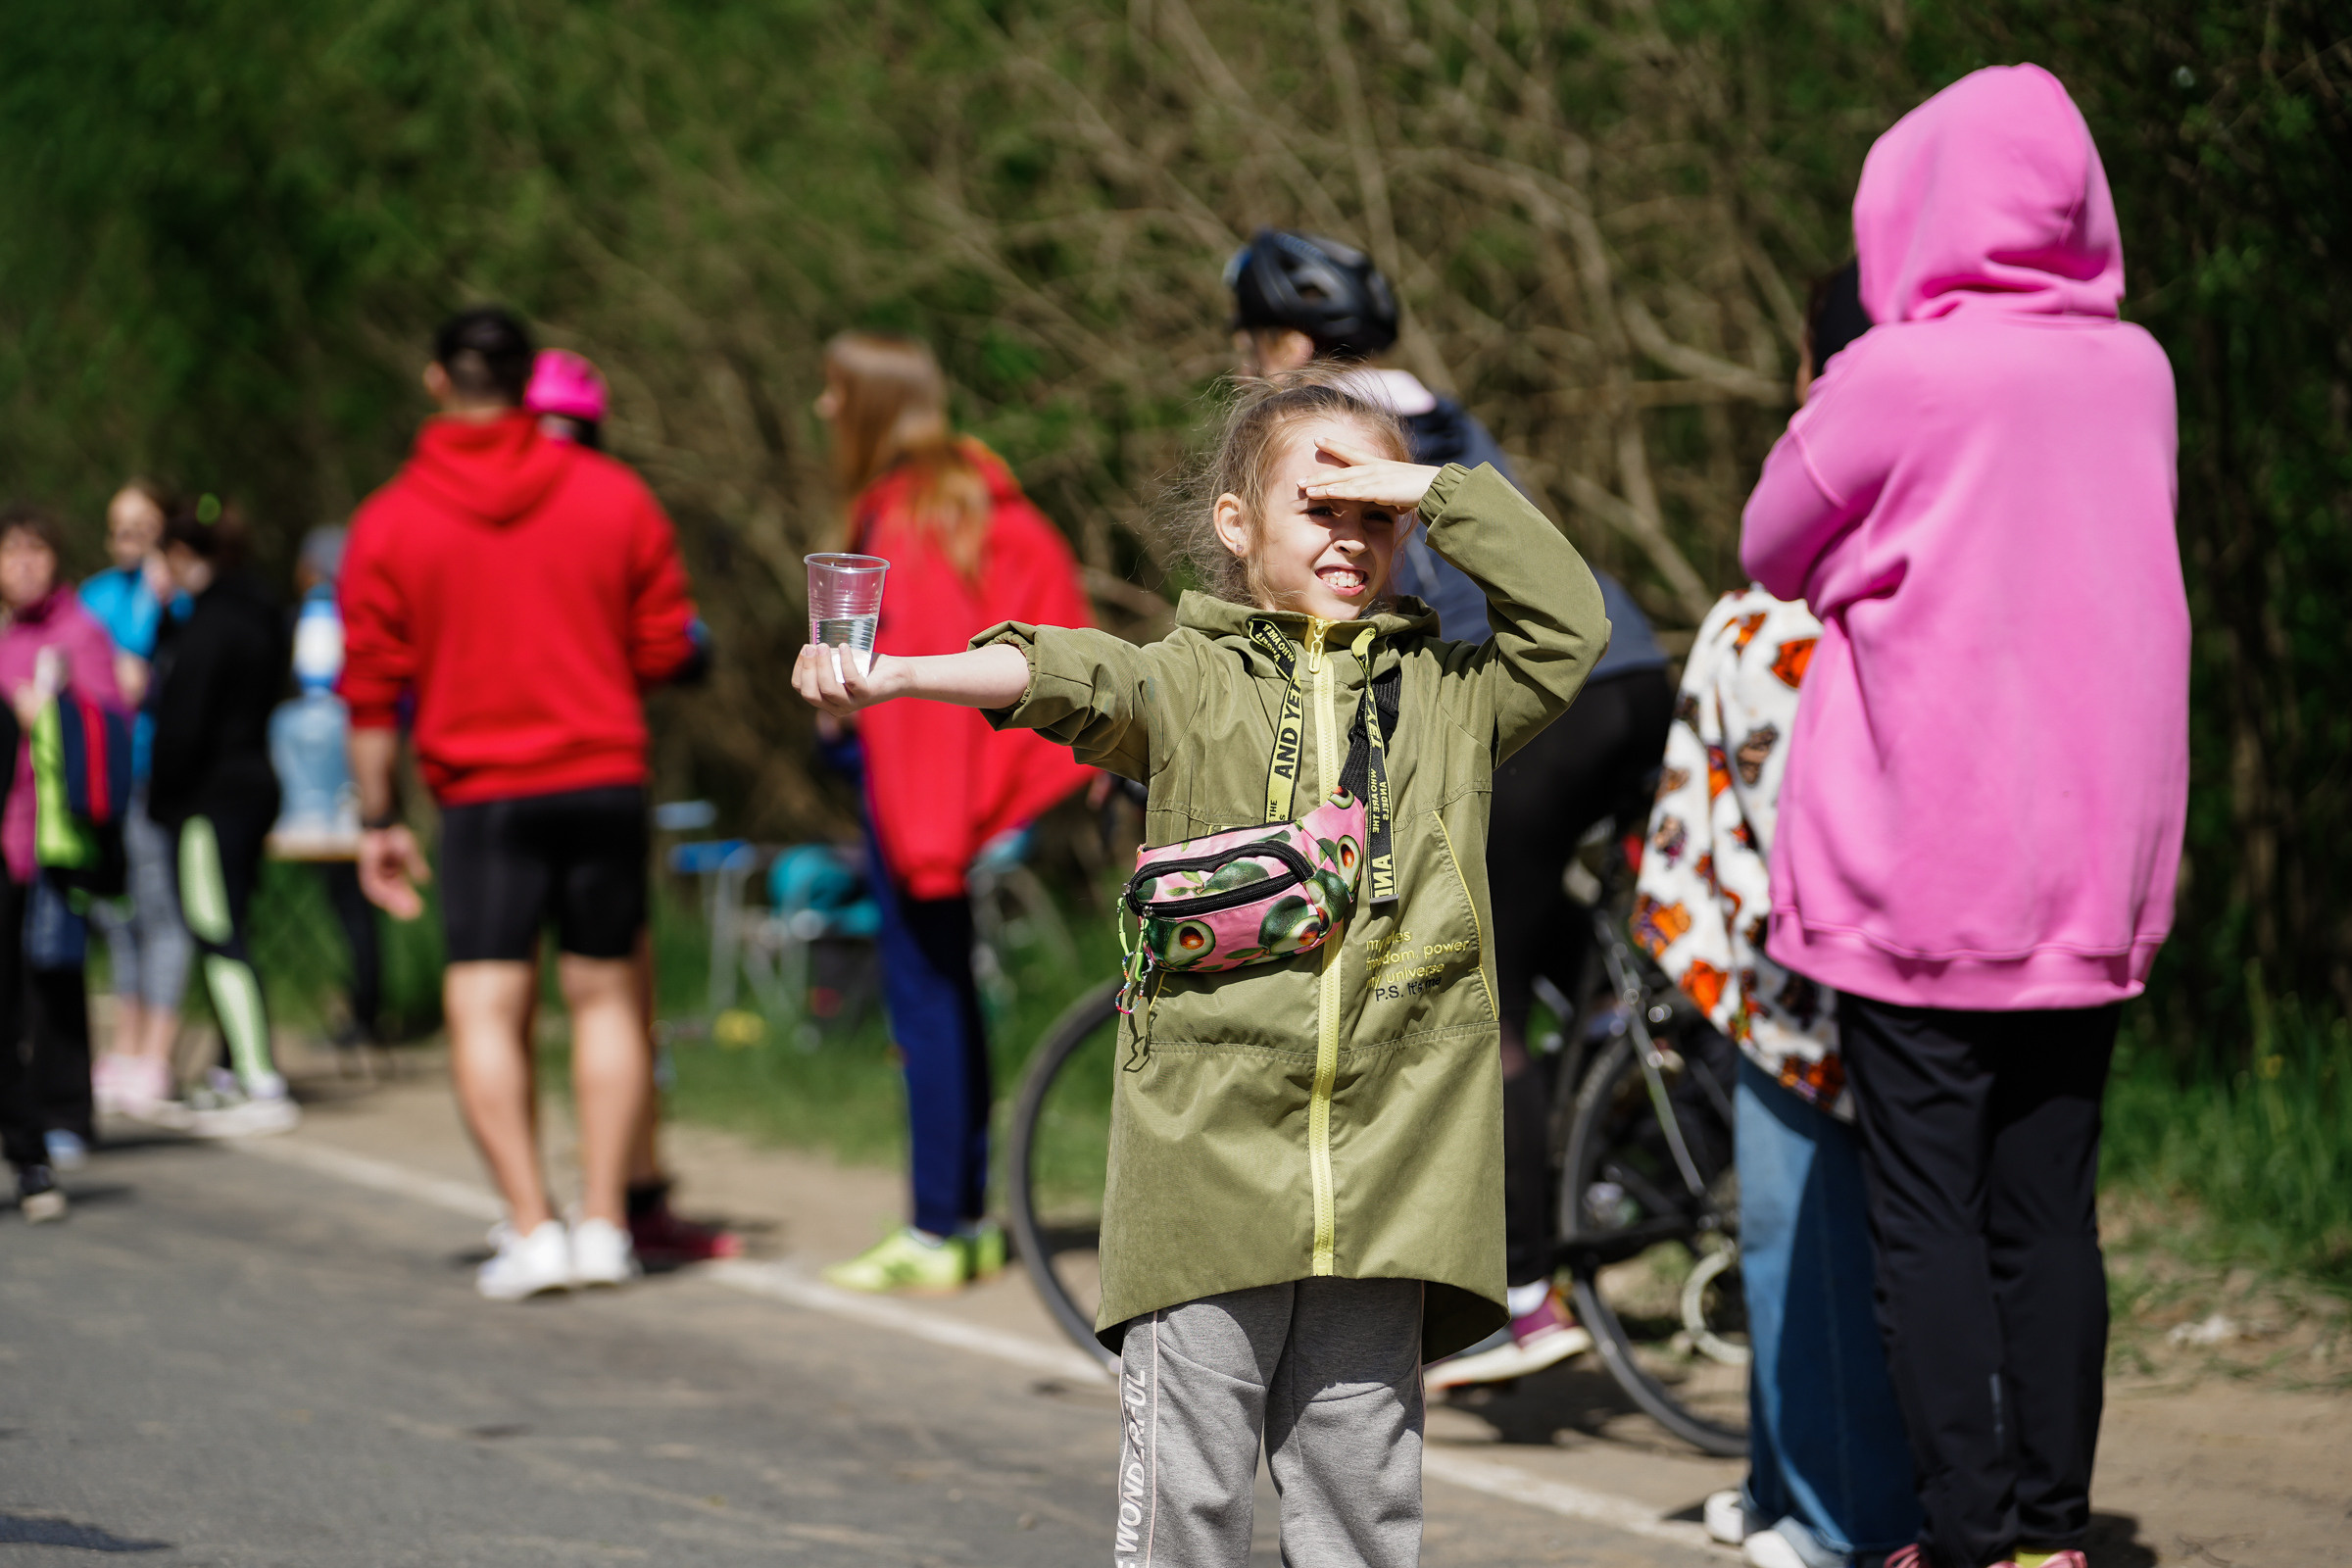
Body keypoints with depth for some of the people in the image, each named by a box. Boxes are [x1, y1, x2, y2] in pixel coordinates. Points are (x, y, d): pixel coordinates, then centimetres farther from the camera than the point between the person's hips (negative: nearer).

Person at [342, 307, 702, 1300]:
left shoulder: (388, 522, -2)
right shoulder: (613, 495, 1)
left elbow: (373, 688, -1)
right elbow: (666, 647, 5)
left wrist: (377, 819, 5)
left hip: (484, 793, -2)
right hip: (608, 779, 2)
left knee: (484, 1010, 0)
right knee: (604, 996, 10)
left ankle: (530, 1228, -9)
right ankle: (603, 1225, 9)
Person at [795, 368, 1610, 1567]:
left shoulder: (1447, 693, 14)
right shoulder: (1188, 682, 5)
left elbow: (1570, 624, 3)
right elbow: (1066, 680, -12)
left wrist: (1435, 493, 2)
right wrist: (892, 678, -30)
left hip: (1384, 1160, 2)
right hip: (1209, 1147, -2)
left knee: (1361, 1470, 7)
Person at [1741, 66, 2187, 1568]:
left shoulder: (1900, 376, -12)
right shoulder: (2139, 373, 3)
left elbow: (1775, 552, 3)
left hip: (1918, 878, -5)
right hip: (2095, 878, 5)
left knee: (1929, 1219, 2)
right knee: (2052, 1216, 10)